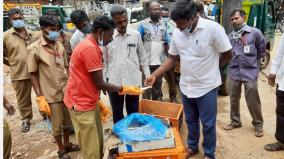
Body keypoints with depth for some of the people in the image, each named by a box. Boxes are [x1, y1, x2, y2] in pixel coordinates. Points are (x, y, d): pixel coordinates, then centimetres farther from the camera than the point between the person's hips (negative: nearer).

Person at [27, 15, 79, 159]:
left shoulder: (60, 46, 3)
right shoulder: (34, 49, -11)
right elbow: (33, 75, -9)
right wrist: (40, 97, -13)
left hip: (67, 91, 5)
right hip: (52, 94, -4)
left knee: (67, 121, 19)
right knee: (56, 125, 11)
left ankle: (67, 144, 42)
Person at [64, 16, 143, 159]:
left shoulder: (91, 46, 10)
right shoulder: (89, 48, -22)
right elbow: (100, 83, -20)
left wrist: (98, 101, 15)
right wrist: (124, 89, -9)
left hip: (90, 101, 10)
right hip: (81, 104, -10)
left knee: (98, 144, 18)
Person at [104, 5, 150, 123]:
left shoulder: (136, 35, -1)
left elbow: (142, 57, 6)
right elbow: (104, 60, 2)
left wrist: (147, 75, 4)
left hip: (133, 81, 1)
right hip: (114, 82, 0)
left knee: (133, 113, 15)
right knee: (117, 114, 15)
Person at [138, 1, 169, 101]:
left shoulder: (163, 25, 9)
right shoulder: (143, 24, -3)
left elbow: (166, 43, 13)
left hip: (160, 61, 4)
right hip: (147, 61, -3)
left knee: (158, 86, 14)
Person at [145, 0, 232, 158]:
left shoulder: (213, 28, -19)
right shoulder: (177, 33, -4)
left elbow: (228, 55, -9)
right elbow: (172, 58, 5)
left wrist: (210, 69, 1)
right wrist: (154, 75, -5)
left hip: (207, 87, -4)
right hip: (186, 87, 5)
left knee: (208, 124, 11)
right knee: (191, 121, 22)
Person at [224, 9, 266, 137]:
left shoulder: (254, 32, -5)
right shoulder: (230, 36, 3)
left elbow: (262, 50, 7)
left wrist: (251, 60, 10)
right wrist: (235, 61, 2)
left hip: (250, 72, -3)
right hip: (234, 72, 3)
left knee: (253, 100, 3)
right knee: (234, 99, 14)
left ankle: (258, 124, 23)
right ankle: (235, 121, 32)